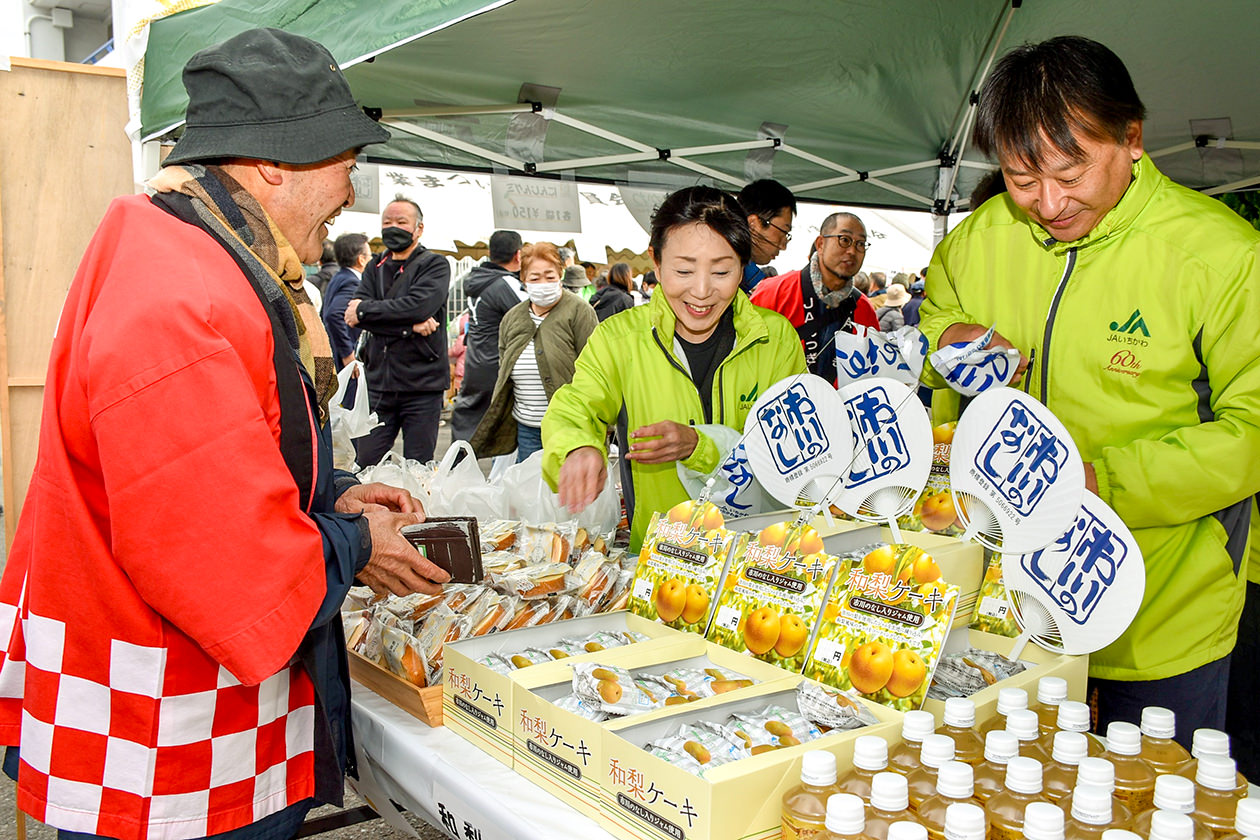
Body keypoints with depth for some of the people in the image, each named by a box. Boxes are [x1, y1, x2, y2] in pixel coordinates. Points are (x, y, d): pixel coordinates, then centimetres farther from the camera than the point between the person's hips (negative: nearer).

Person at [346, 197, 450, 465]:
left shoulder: (435, 265, 2)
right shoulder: (374, 268, 16)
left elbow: (418, 306, -18)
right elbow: (353, 314, -2)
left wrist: (364, 310, -8)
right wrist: (410, 325, -14)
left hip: (422, 384, -4)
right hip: (379, 385, 4)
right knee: (366, 466, 4)